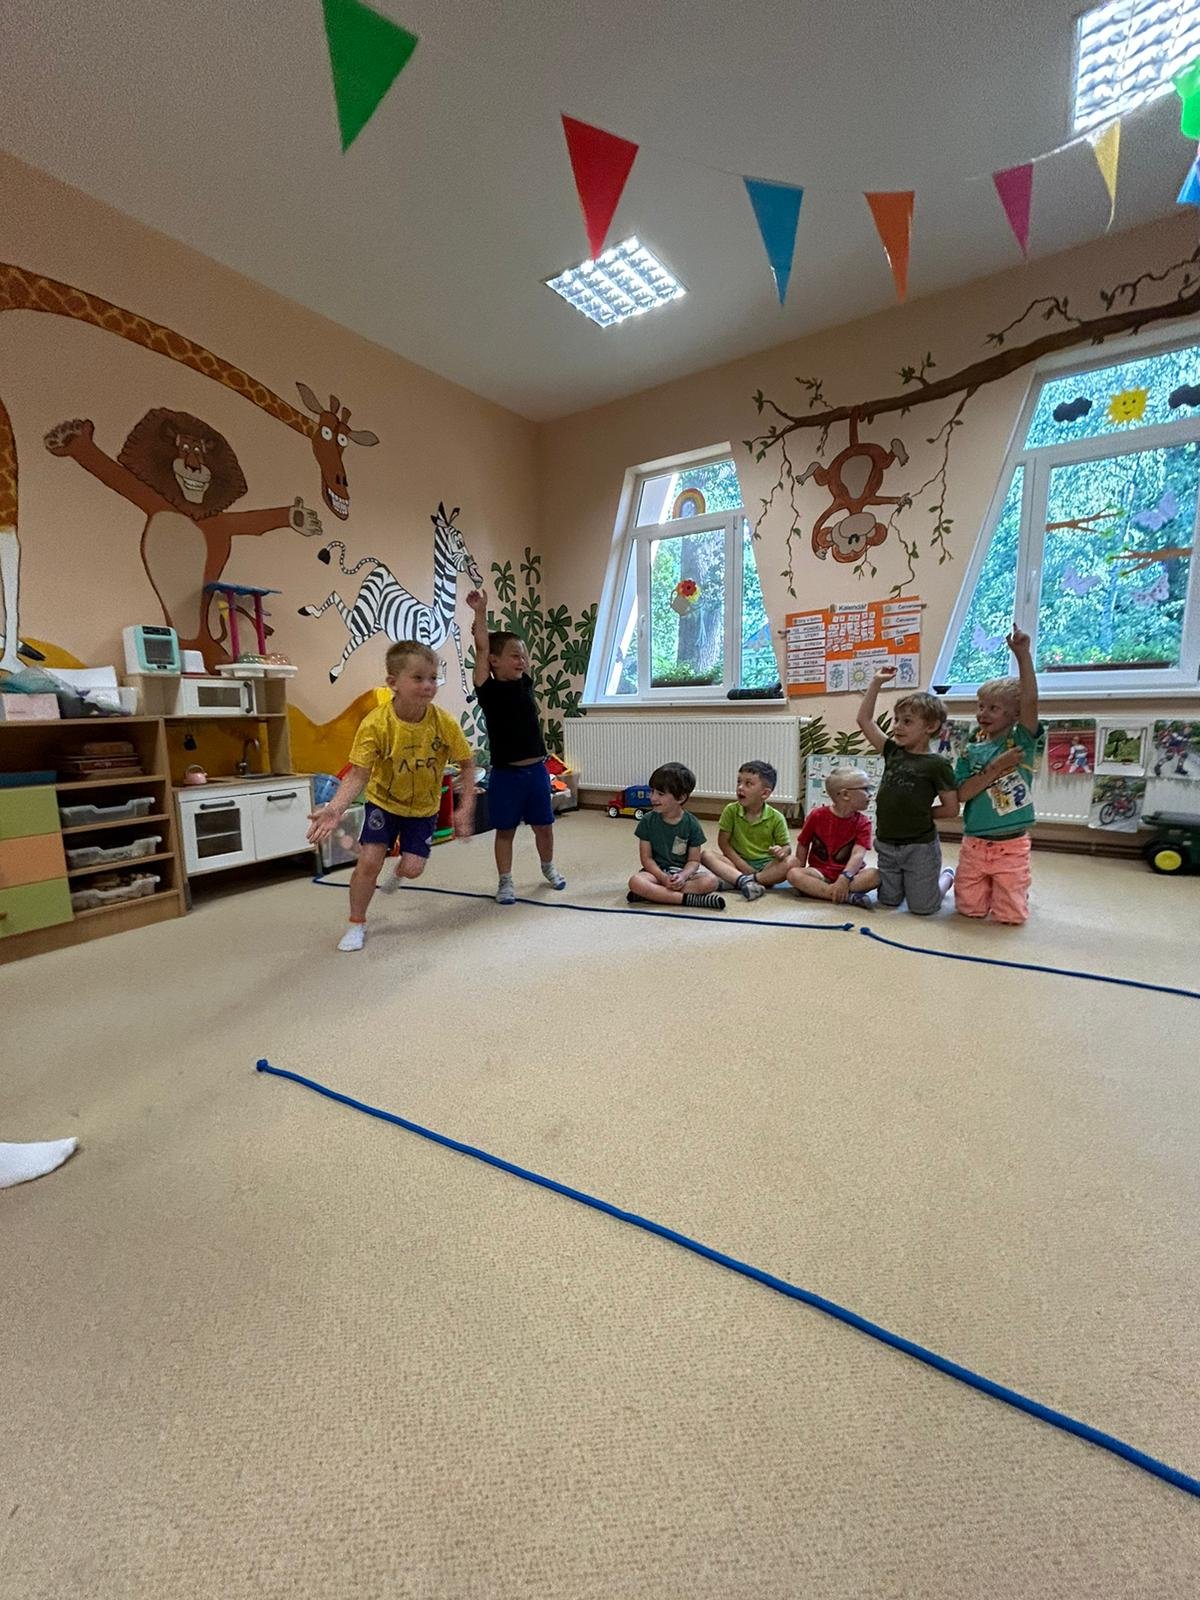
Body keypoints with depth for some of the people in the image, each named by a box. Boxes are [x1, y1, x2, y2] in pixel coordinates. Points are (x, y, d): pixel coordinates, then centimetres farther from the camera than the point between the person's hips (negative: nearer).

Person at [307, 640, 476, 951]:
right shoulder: (375, 724, -27)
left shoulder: (444, 723, -23)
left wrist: (465, 808, -19)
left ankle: (397, 874, 39)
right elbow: (358, 774, -26)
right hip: (383, 800, -1)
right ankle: (357, 924, 16)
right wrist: (335, 808, -43)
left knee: (413, 868, -3)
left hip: (423, 806, 1)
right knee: (369, 860, -9)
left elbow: (467, 764, -11)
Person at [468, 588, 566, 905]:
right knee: (505, 830, 8)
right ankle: (505, 882, 23)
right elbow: (482, 649, -11)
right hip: (506, 774, -4)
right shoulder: (488, 690, -7)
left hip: (536, 770, 4)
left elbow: (516, 645, 12)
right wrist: (480, 612, -6)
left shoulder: (525, 685, 5)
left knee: (544, 826, 15)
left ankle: (548, 868, 39)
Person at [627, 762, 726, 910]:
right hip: (656, 870, -1)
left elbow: (694, 860, -3)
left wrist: (682, 876, -24)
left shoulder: (691, 824, -5)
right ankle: (689, 899, -31)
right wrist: (663, 878, -21)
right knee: (635, 881, -32)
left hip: (683, 871, 1)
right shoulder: (648, 821, -4)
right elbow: (646, 858, -5)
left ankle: (653, 893, -27)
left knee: (710, 881, -28)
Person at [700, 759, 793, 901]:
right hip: (738, 864, 0)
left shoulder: (776, 818, -5)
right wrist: (743, 866, -13)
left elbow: (786, 847, 0)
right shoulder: (731, 810, -4)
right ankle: (743, 880, -45)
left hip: (766, 865, 0)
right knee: (706, 855, -23)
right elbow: (723, 842, -4)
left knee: (791, 861, -28)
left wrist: (781, 851, -26)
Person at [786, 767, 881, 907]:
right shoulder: (817, 815, -3)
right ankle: (848, 896, -36)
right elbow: (803, 844, 6)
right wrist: (800, 867, -7)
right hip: (820, 872, 0)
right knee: (793, 874, -29)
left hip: (849, 873, 1)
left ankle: (812, 889, -32)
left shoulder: (862, 824, -4)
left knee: (874, 875, -29)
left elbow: (858, 854, -19)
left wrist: (845, 877, -35)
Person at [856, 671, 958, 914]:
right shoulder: (893, 752, 2)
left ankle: (947, 877, 34)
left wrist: (919, 813, -5)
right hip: (886, 844, 5)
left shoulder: (937, 764, -12)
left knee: (921, 908, 5)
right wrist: (876, 683, -1)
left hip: (919, 846, -5)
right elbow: (864, 719, 2)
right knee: (888, 901, 14)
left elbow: (951, 809, -10)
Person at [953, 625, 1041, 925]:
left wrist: (1023, 654, -26)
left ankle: (1019, 888, 34)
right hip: (974, 844, 3)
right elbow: (961, 794, -8)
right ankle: (987, 887, 39)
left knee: (1010, 915, 1)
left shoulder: (1021, 741, -4)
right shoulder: (971, 752, 3)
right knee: (969, 909, 8)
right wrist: (995, 769, -18)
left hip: (1011, 846, -2)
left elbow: (1030, 701, -22)